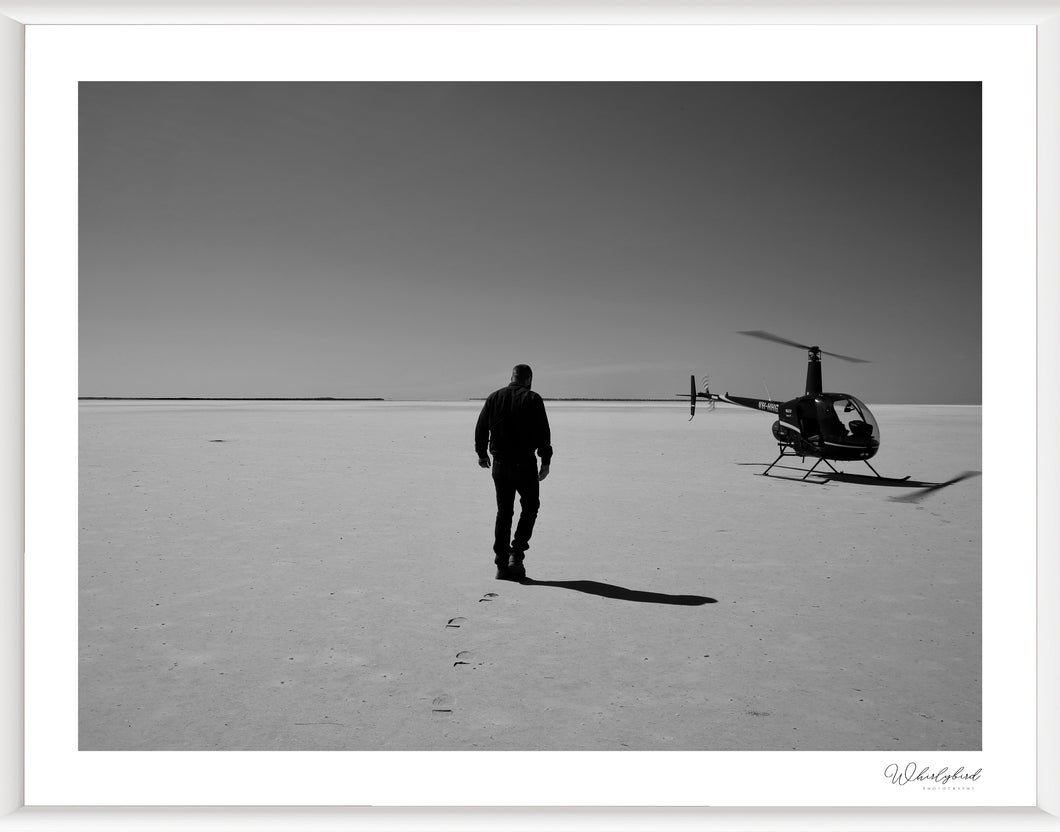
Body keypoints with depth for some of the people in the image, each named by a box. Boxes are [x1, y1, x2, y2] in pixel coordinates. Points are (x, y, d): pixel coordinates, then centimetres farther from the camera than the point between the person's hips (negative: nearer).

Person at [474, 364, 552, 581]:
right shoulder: (532, 399, -5)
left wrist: (482, 453, 22)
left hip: (500, 465, 4)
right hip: (525, 464, -4)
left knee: (504, 512, 11)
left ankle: (502, 564, 10)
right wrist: (546, 461, -5)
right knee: (530, 506, 13)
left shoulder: (494, 398, 8)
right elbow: (543, 433, -10)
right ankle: (516, 554, 1)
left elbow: (480, 428, 9)